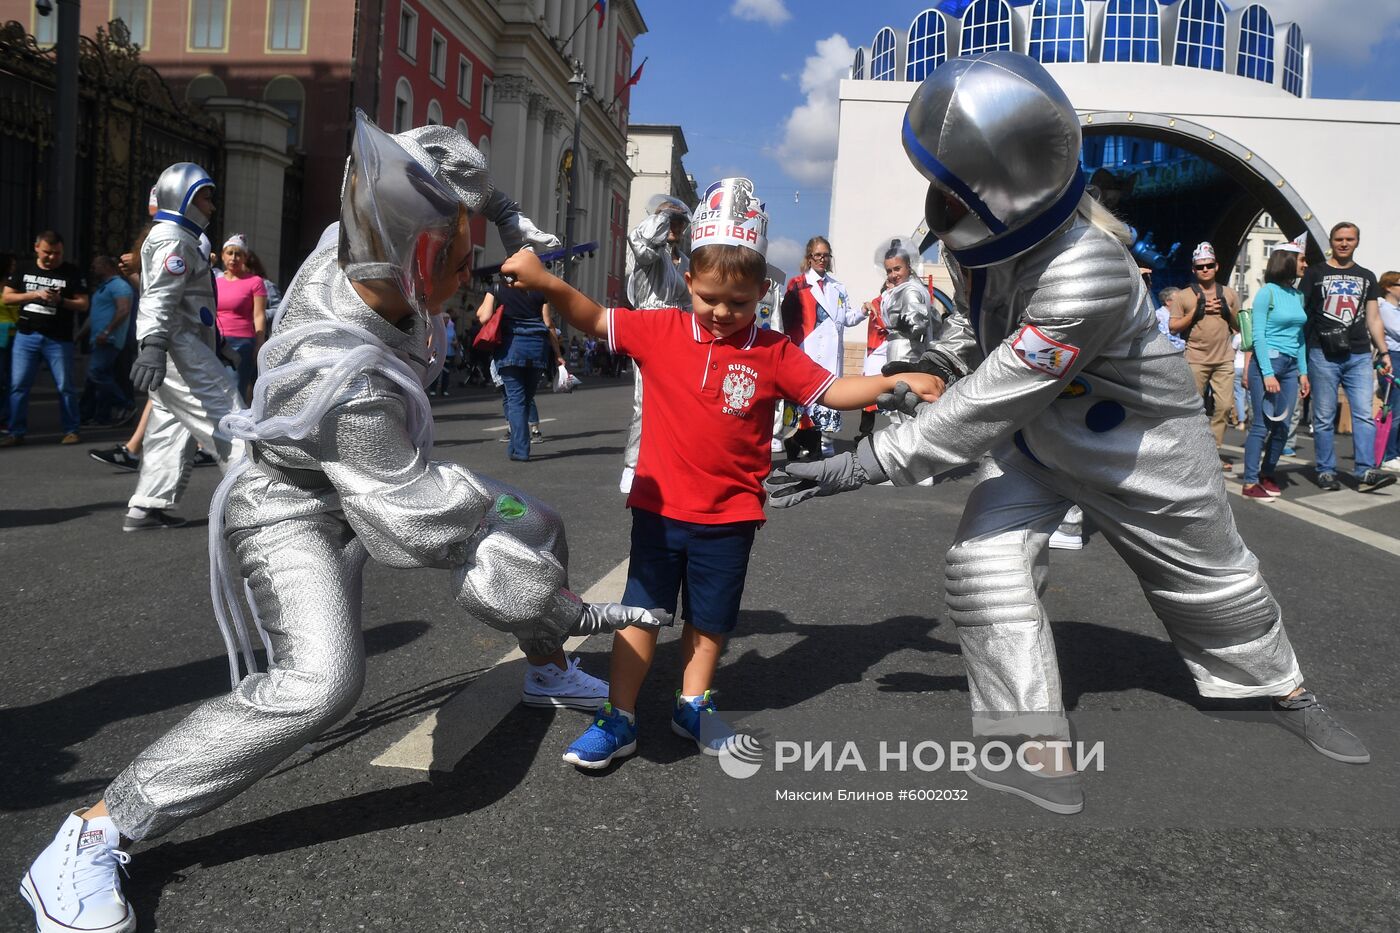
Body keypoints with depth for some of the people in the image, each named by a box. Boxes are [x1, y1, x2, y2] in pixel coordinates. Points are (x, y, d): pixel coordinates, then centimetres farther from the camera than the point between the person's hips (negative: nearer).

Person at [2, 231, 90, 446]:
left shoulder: (71, 272, 1)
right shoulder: (24, 269, 9)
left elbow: (83, 304, -1)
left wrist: (61, 301, -18)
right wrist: (34, 294, -9)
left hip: (58, 339, -2)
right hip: (25, 336, 2)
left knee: (65, 386, 1)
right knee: (18, 386, 1)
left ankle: (71, 430, 12)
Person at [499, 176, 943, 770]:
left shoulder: (774, 353, -3)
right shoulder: (660, 331, -4)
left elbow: (832, 392, -1)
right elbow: (594, 319, -6)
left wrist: (895, 381, -12)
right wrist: (544, 282, -21)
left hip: (729, 515, 1)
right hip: (659, 506, -1)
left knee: (710, 619, 16)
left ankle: (692, 707, 37)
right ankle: (619, 721, 19)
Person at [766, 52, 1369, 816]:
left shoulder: (1086, 275, -42)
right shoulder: (988, 223, -17)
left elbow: (984, 407, -40)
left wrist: (863, 465, -37)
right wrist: (933, 363, -10)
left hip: (1137, 439, -6)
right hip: (1035, 431, 6)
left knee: (1209, 579, 15)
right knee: (985, 566, -13)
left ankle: (1286, 691, 47)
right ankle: (1043, 760, -1)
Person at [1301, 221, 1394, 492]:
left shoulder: (1367, 277, 16)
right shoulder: (1315, 273, 7)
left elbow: (1373, 318, 16)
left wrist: (1383, 352, 8)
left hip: (1359, 356, 3)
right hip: (1323, 355, -3)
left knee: (1364, 415, -5)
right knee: (1324, 417, 1)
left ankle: (1365, 472, -7)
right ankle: (1326, 472, 7)